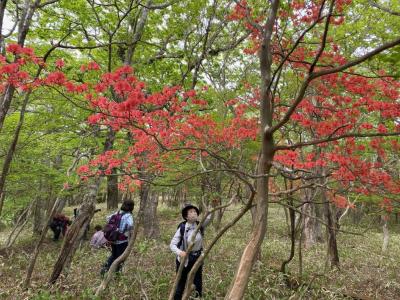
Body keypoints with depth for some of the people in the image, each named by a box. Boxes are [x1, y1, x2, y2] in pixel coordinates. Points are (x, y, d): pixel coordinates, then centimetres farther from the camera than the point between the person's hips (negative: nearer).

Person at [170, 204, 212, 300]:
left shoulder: (200, 225, -9)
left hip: (197, 258, 3)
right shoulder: (182, 228, -18)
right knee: (181, 285, 12)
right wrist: (179, 252, -36)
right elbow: (172, 244, -16)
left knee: (198, 283, 15)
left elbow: (209, 217, -23)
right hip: (184, 259, -3)